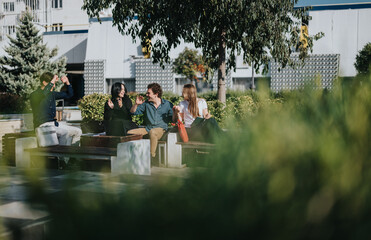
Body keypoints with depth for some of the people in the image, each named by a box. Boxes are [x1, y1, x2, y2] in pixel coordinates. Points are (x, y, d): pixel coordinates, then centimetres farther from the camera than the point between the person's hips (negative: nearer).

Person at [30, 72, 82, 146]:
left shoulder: (52, 94, 15)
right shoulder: (34, 95, -7)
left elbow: (69, 94, 24)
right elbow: (42, 94, -33)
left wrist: (67, 83, 7)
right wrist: (52, 82, -26)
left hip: (53, 124, 8)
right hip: (43, 126, -8)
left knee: (78, 131, 2)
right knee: (65, 133, -31)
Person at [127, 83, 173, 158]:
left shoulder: (167, 104, 4)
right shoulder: (146, 104, 11)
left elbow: (173, 119, 3)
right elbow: (133, 112, 14)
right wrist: (136, 104, -4)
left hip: (161, 129, -4)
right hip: (147, 128, 4)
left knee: (152, 132, -40)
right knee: (129, 133, -17)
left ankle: (152, 156, -38)